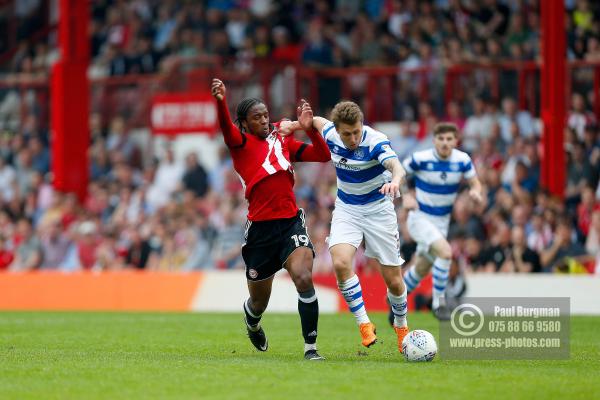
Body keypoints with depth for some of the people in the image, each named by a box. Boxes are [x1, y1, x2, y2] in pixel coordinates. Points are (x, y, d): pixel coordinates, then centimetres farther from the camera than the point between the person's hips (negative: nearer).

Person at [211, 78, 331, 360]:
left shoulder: (283, 141, 12)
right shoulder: (240, 143, -1)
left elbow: (323, 156, 11)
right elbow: (226, 126, -23)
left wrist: (310, 129, -5)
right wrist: (221, 102, -44)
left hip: (291, 222, 2)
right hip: (260, 228, -2)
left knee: (304, 278, -23)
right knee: (259, 301, 12)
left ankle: (311, 346, -15)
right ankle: (253, 325, 49)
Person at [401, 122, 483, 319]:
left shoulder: (462, 160, -8)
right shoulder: (421, 158, -18)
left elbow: (475, 182, 2)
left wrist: (475, 191, -22)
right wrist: (405, 196, -22)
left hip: (442, 221, 5)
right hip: (420, 218, -5)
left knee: (422, 269, 15)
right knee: (445, 252, -28)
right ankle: (438, 302, -13)